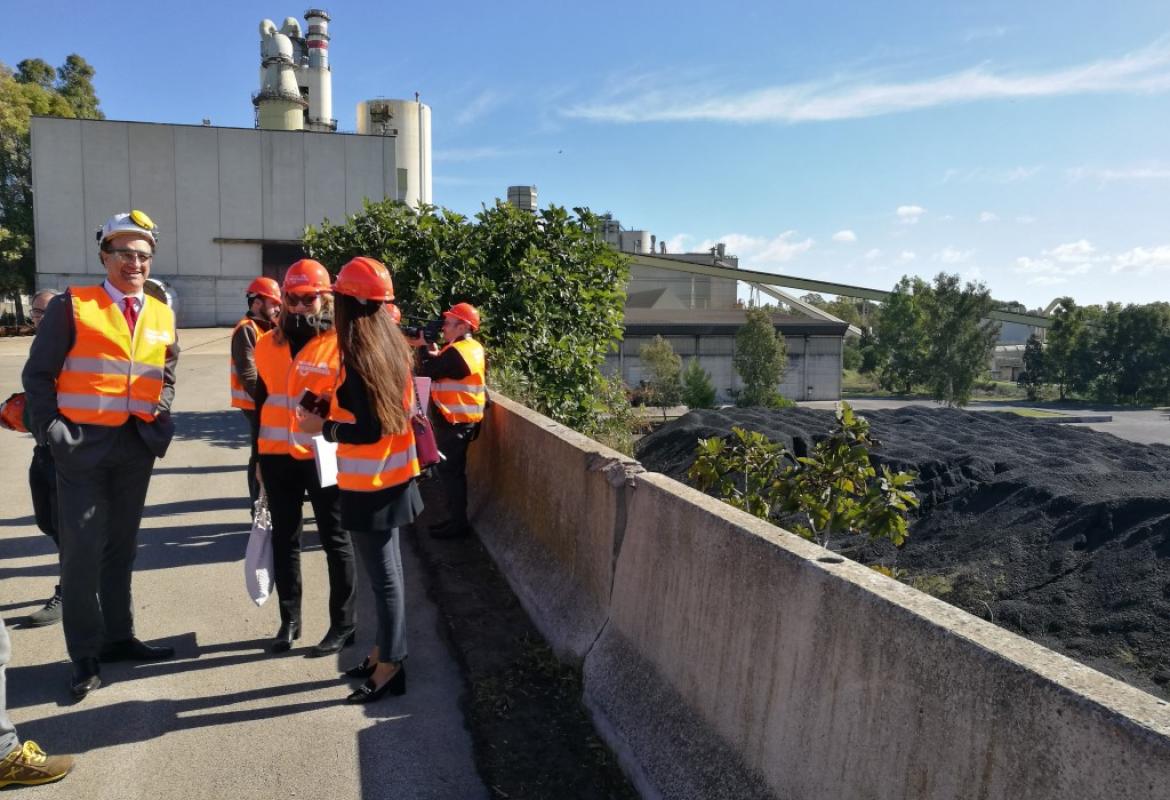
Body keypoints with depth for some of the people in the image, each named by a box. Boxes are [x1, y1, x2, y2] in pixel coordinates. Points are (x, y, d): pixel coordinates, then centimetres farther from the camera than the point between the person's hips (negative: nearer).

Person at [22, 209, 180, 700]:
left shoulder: (162, 317, 10)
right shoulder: (71, 306, -4)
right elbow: (38, 374, -3)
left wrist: (161, 422, 4)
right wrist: (50, 432, -11)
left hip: (138, 446, 5)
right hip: (83, 443, -4)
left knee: (122, 546, 14)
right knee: (82, 549, 0)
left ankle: (118, 637, 28)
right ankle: (85, 654, 13)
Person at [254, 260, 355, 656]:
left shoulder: (341, 343, -8)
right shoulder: (267, 344, 9)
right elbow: (260, 401, 15)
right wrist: (258, 456, 16)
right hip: (277, 457, 5)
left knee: (335, 541, 6)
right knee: (284, 540, 14)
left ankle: (343, 625, 18)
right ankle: (289, 620, 28)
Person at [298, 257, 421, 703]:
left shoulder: (356, 357, -19)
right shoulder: (395, 347, 5)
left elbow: (369, 431, -21)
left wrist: (321, 427, -10)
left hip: (368, 483, -8)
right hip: (394, 475, 8)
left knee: (383, 575, 2)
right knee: (387, 570, 18)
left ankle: (390, 665, 15)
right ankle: (386, 650, 31)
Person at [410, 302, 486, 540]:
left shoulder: (457, 352, -20)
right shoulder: (472, 347, 11)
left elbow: (426, 372, -15)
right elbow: (440, 367, 15)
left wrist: (424, 347, -2)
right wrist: (433, 351, 1)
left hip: (455, 422, -10)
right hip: (461, 419, 10)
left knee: (449, 472, -3)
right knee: (453, 471, 15)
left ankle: (458, 524, 4)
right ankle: (456, 519, 23)